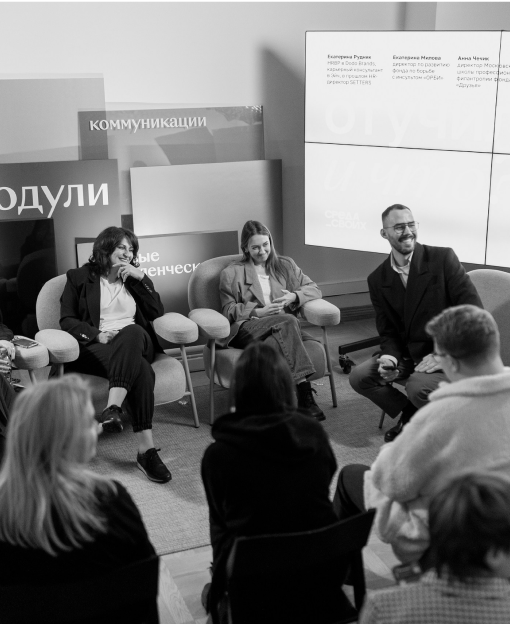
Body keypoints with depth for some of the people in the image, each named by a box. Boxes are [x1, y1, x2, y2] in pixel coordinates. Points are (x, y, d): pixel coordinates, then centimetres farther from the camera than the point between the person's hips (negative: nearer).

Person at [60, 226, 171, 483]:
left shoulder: (133, 278, 23)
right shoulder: (79, 277, 13)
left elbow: (157, 313, 12)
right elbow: (67, 321, 3)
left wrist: (141, 278, 2)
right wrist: (97, 335, -15)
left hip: (136, 342, 3)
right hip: (95, 347, -3)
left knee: (132, 331, -38)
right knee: (140, 371, -36)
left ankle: (113, 407, -49)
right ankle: (147, 449, -46)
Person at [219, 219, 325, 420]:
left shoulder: (285, 265, 22)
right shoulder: (231, 274, 14)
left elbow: (314, 289, 18)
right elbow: (228, 311, 7)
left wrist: (294, 296, -4)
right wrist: (258, 312, -9)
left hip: (282, 327, 4)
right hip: (247, 329, -3)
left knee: (276, 344, -36)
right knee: (288, 321, -34)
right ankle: (304, 392, -45)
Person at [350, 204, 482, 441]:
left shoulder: (443, 258, -10)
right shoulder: (377, 279, 4)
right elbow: (387, 331, 8)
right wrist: (390, 357, -15)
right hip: (407, 356, 5)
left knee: (417, 387, -30)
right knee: (359, 376, -11)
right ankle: (412, 414, 10)